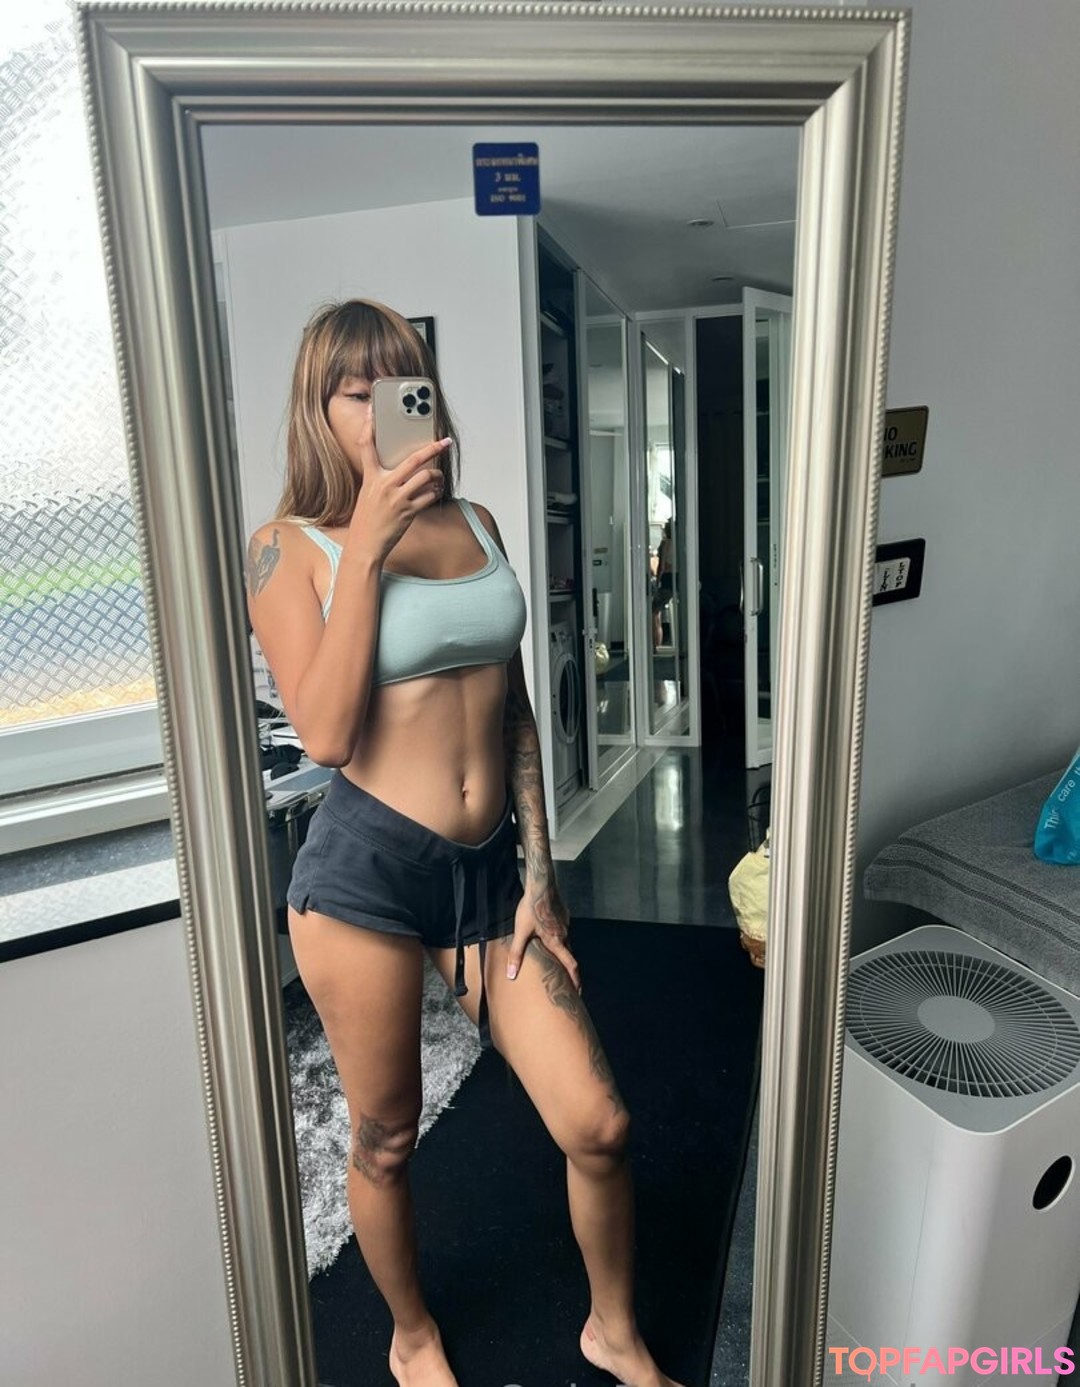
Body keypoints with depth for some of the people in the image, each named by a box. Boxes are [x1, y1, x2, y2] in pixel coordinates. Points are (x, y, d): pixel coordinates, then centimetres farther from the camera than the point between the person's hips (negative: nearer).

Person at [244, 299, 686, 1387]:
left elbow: (513, 710, 9)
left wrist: (539, 876, 7)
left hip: (489, 866, 4)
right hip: (367, 869, -3)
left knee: (597, 1125, 7)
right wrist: (367, 547, -17)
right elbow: (325, 735, -16)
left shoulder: (475, 522, 8)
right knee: (385, 1138, 16)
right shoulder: (288, 548, -4)